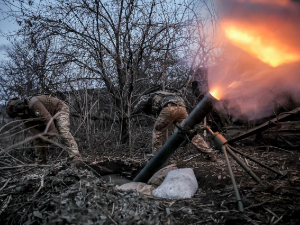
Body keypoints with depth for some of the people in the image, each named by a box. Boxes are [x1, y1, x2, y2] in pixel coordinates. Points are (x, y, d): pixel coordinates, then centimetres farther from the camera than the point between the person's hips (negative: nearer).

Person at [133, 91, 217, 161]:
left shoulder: (148, 97, 31)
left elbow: (135, 110, 21)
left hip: (170, 107, -6)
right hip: (182, 107, 6)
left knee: (157, 132, 13)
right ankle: (210, 154, 10)